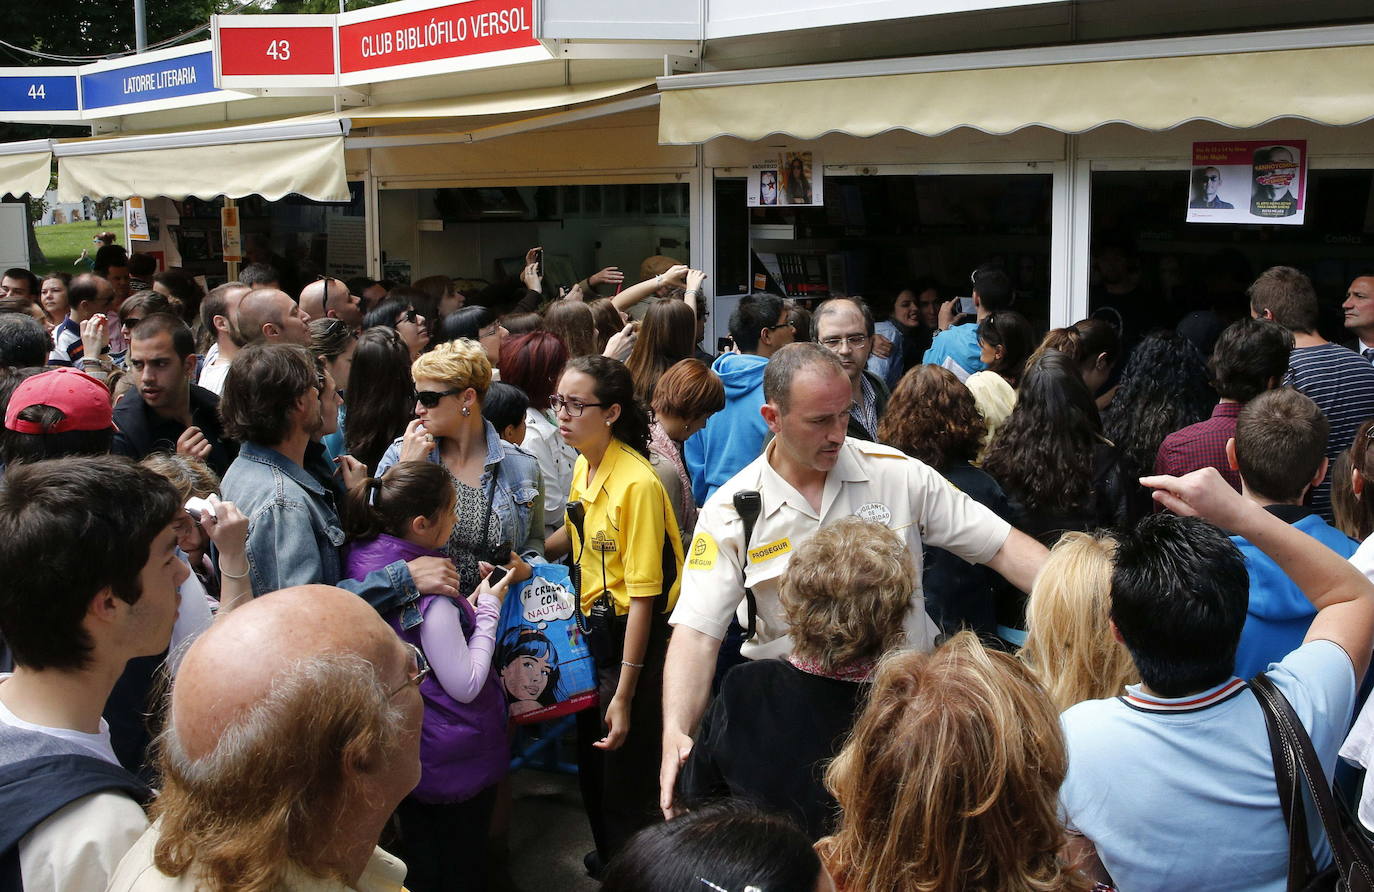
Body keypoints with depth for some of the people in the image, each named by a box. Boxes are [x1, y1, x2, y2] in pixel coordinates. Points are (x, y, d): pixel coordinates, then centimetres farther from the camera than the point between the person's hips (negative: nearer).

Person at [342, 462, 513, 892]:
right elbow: (466, 686, -25)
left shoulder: (362, 555, -6)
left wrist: (468, 607, -1)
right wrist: (489, 609, -17)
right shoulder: (429, 595, -32)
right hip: (455, 760, -8)